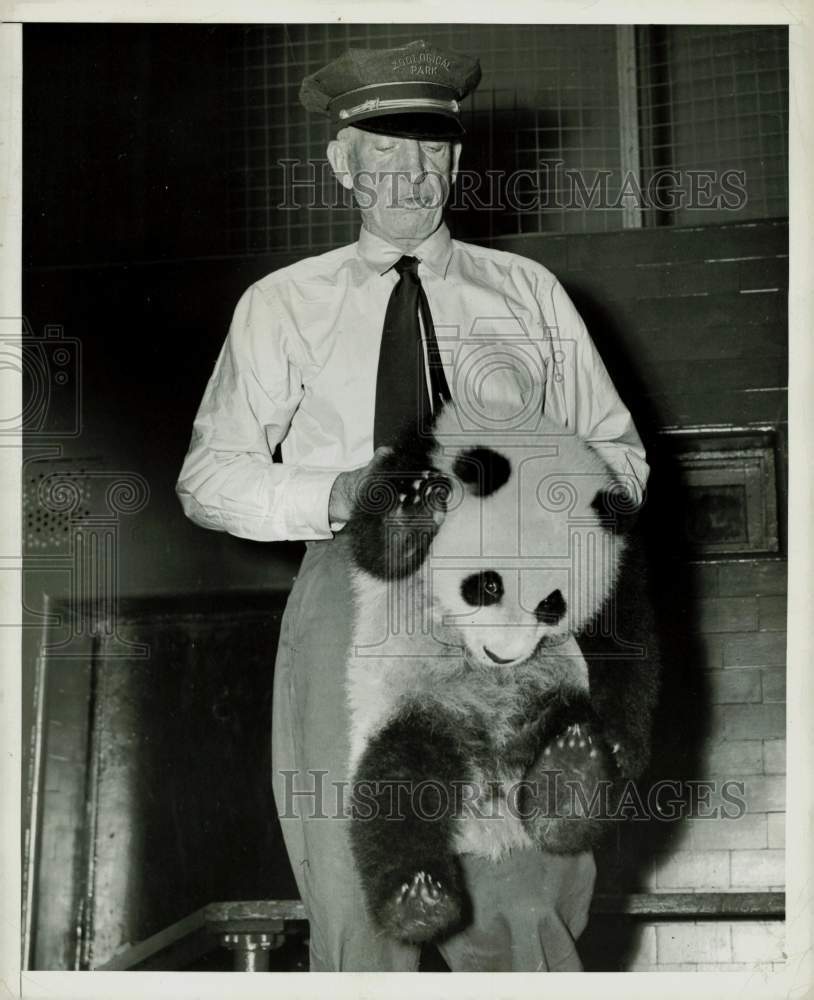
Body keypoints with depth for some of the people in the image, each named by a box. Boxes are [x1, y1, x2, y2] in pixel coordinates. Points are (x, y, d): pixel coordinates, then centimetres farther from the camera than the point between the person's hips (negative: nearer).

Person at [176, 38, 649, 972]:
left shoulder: (527, 291, 17)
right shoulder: (281, 305, 14)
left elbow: (619, 454, 19)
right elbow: (207, 475, 12)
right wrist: (336, 494, -8)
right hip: (350, 597, 0)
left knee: (520, 911, -10)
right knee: (357, 908, -4)